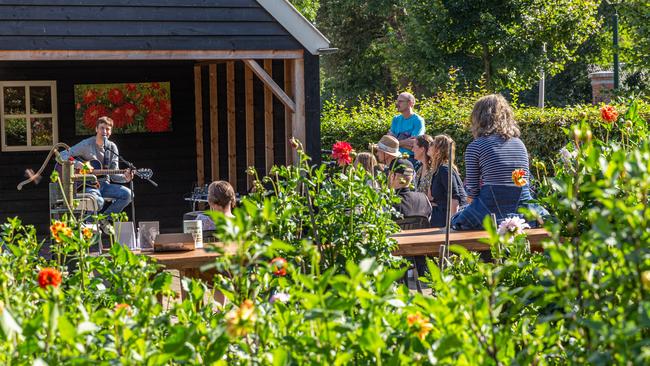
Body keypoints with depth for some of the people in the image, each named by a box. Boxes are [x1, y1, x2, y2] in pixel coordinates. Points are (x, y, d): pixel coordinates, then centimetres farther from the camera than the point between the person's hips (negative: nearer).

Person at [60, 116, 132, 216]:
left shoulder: (112, 147, 10)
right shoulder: (86, 144, -4)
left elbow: (114, 175, 9)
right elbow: (62, 156, -8)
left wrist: (125, 178, -12)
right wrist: (77, 164, -22)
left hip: (105, 185, 5)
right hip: (88, 185, -5)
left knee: (128, 194, -19)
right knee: (98, 201, -37)